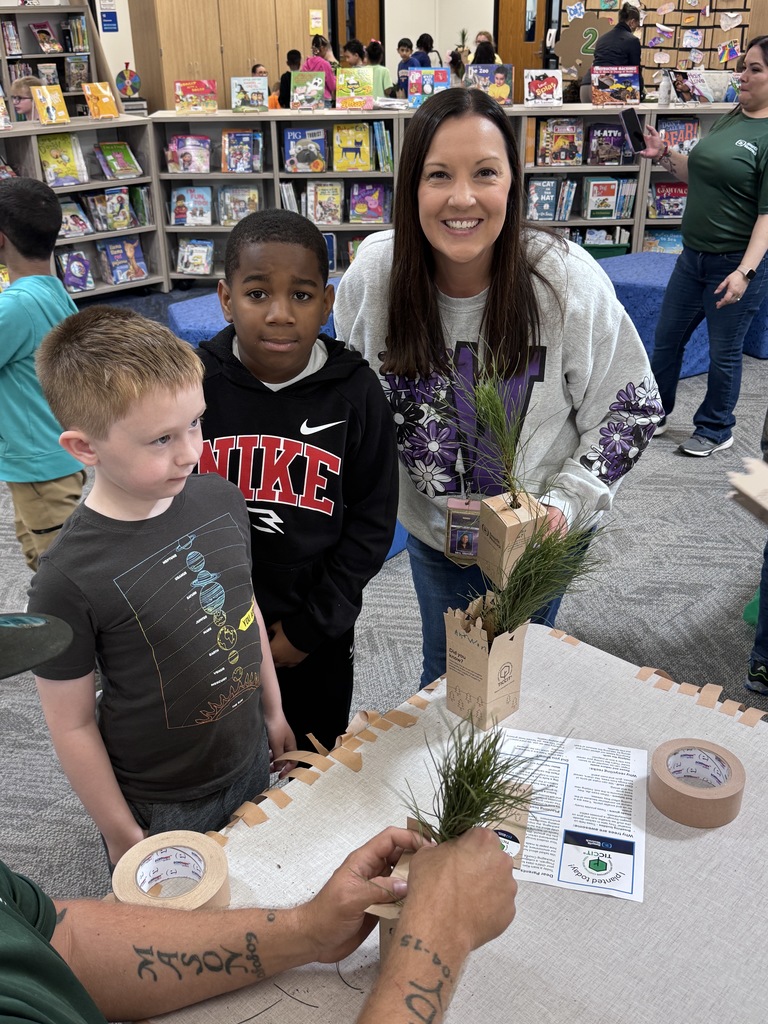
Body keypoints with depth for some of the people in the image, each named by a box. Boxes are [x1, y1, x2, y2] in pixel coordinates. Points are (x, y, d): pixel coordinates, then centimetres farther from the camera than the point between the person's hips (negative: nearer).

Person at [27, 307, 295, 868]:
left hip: (251, 760, 5)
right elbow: (72, 725, -16)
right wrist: (124, 839, -7)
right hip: (161, 809, -5)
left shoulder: (222, 500, -11)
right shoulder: (69, 578, -27)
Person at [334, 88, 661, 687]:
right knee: (442, 670, 24)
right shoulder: (375, 272, -19)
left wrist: (566, 502, -22)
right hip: (429, 526, 2)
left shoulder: (570, 283, -25)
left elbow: (632, 408, -12)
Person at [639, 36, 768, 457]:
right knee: (666, 338, 14)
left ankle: (716, 430, 25)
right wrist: (664, 154, 6)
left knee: (724, 351, 6)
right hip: (693, 256, 7)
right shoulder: (729, 120, 8)